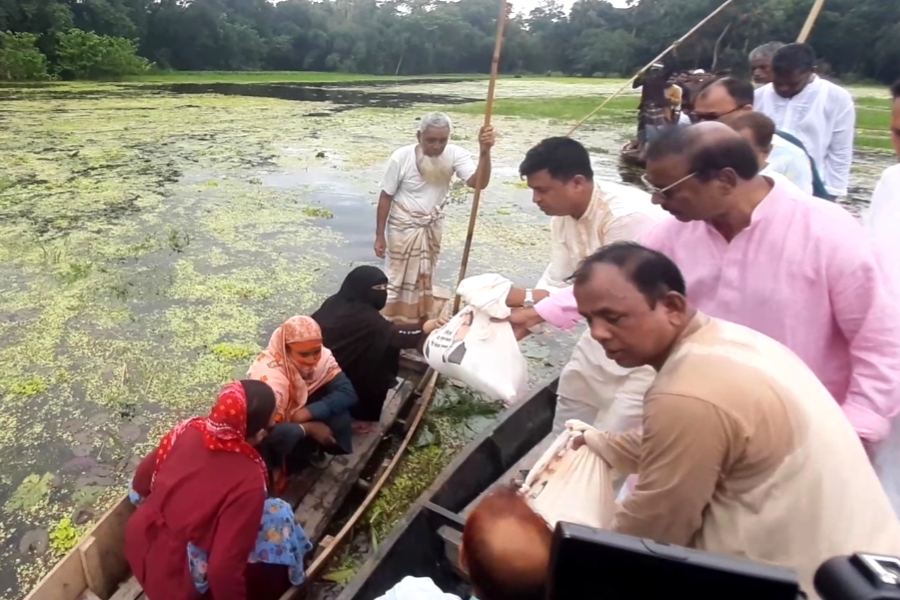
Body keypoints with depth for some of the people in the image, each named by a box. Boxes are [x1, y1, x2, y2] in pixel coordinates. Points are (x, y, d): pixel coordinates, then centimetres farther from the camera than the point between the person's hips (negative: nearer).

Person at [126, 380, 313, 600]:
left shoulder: (188, 430, -12)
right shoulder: (248, 481, -29)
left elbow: (141, 485, 5)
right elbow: (223, 569, -28)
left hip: (138, 545, 6)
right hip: (175, 578, -6)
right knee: (278, 516, -3)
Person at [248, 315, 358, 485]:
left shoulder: (321, 356, -21)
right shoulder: (269, 375, -37)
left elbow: (347, 391, -23)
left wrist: (307, 412, -34)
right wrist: (309, 428, -30)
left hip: (296, 412, 5)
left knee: (338, 412, -22)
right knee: (288, 437, -38)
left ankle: (311, 449, 4)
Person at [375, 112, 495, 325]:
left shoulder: (455, 154, -18)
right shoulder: (401, 157, -23)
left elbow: (478, 182, -32)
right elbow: (386, 197, -13)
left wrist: (484, 152, -49)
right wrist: (380, 236, -11)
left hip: (432, 226, 4)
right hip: (403, 227, -3)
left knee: (424, 277, 20)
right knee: (398, 277, 9)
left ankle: (419, 323, 39)